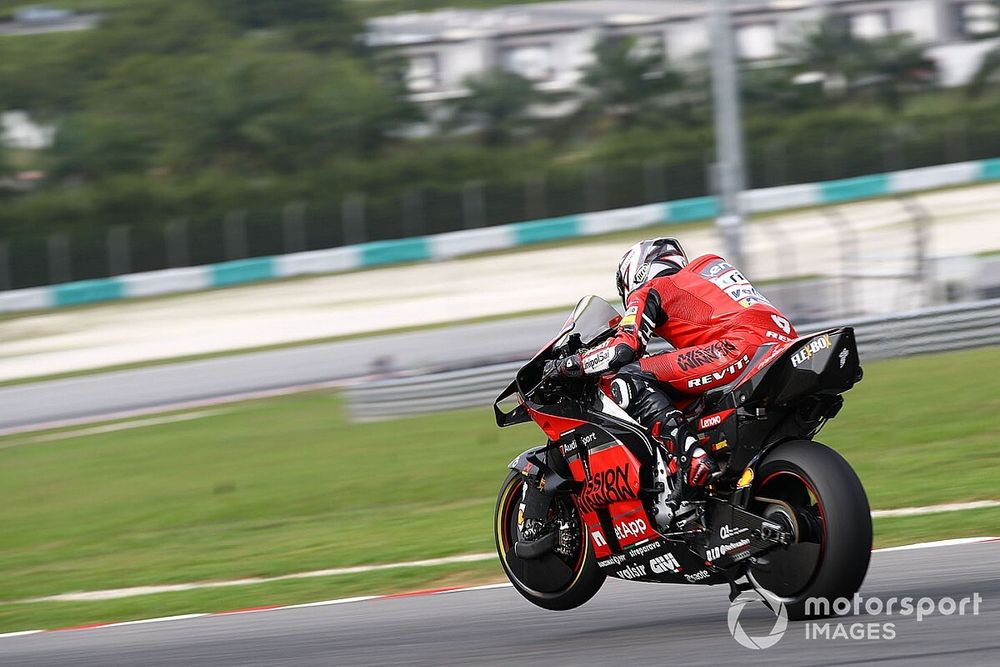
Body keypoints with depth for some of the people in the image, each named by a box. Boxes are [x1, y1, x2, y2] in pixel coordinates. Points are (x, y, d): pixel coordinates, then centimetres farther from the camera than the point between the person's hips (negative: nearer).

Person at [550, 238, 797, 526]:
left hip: (744, 345, -8)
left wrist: (567, 365, 10)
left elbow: (624, 347, -2)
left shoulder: (649, 291, 13)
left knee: (630, 380, -9)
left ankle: (691, 460, -26)